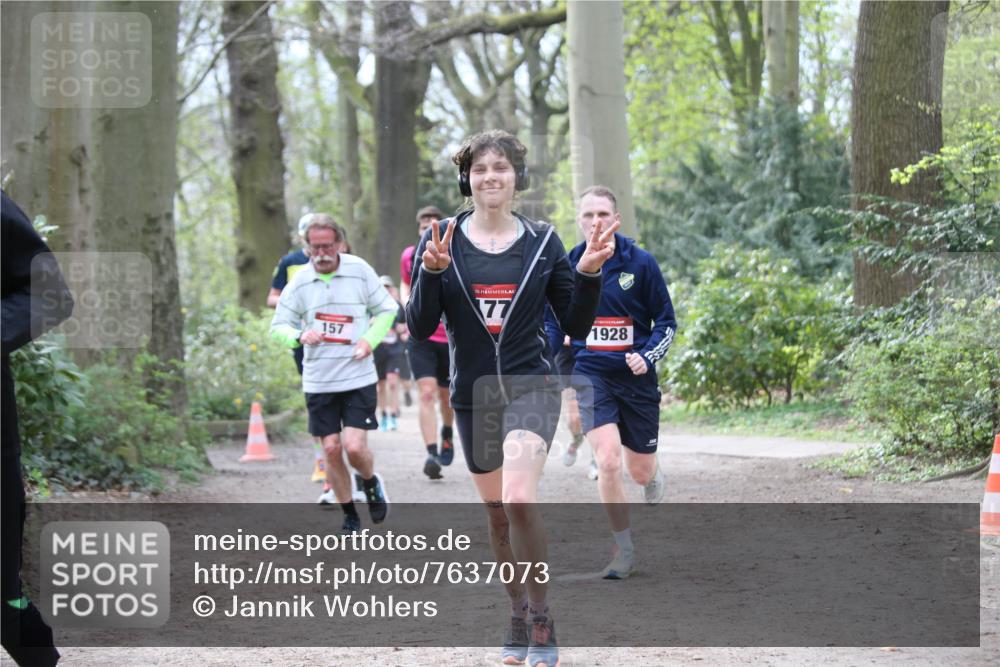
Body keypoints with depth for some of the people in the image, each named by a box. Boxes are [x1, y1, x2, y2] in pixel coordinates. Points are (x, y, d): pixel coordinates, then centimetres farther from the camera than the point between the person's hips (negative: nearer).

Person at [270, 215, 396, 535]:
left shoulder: (359, 270, -2)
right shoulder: (299, 281, 1)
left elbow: (387, 309, 8)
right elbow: (279, 325, 8)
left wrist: (370, 340, -8)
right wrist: (299, 336, -14)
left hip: (358, 377, -2)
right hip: (318, 381, 2)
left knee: (355, 446, -12)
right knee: (331, 450, 2)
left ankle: (371, 483, 21)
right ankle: (349, 516, 18)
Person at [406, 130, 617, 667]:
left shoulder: (542, 241, 1)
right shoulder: (443, 240, 0)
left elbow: (575, 326, 4)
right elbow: (420, 328, -5)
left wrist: (588, 274, -11)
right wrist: (432, 271, -21)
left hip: (530, 386, -2)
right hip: (472, 394, 2)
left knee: (519, 499, -24)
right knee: (497, 514, 12)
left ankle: (543, 618, -10)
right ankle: (518, 616, 31)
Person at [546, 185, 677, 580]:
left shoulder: (640, 263, -5)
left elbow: (666, 322, 1)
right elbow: (553, 320, 15)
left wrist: (648, 357, -15)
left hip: (636, 378, 0)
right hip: (591, 375, 0)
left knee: (641, 471, 7)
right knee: (608, 462, -18)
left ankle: (655, 487, 47)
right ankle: (624, 552, -5)